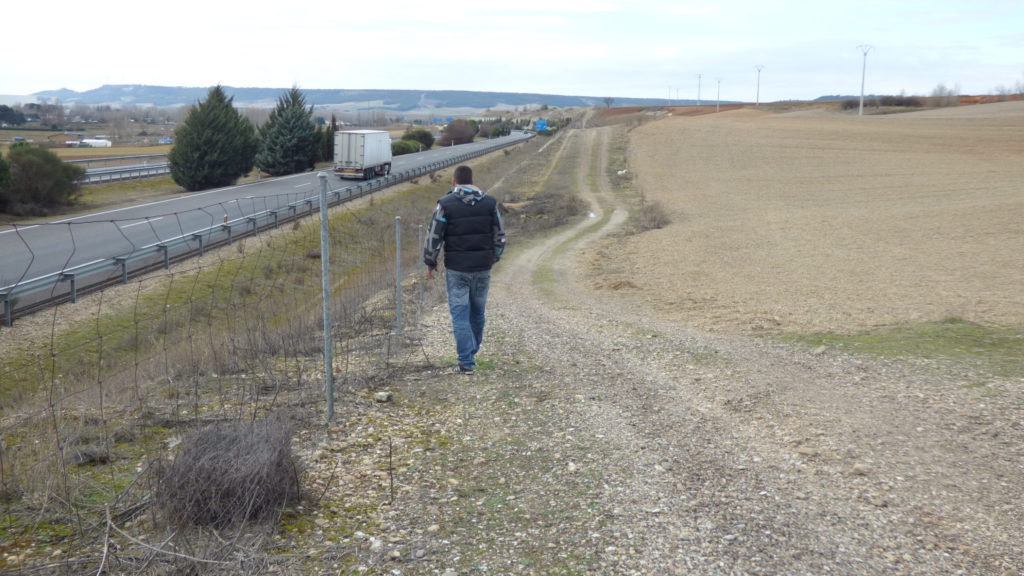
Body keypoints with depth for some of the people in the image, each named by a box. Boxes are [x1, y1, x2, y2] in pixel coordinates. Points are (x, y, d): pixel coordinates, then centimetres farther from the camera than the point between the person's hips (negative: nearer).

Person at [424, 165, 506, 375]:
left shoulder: (446, 204, -7)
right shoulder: (489, 202, 3)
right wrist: (494, 258, 21)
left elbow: (434, 237, -7)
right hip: (483, 268, 3)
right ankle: (472, 351, 31)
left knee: (460, 314, 0)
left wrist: (430, 263, 6)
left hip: (456, 270, -3)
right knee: (478, 312, 17)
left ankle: (466, 363, -3)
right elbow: (500, 235, 7)